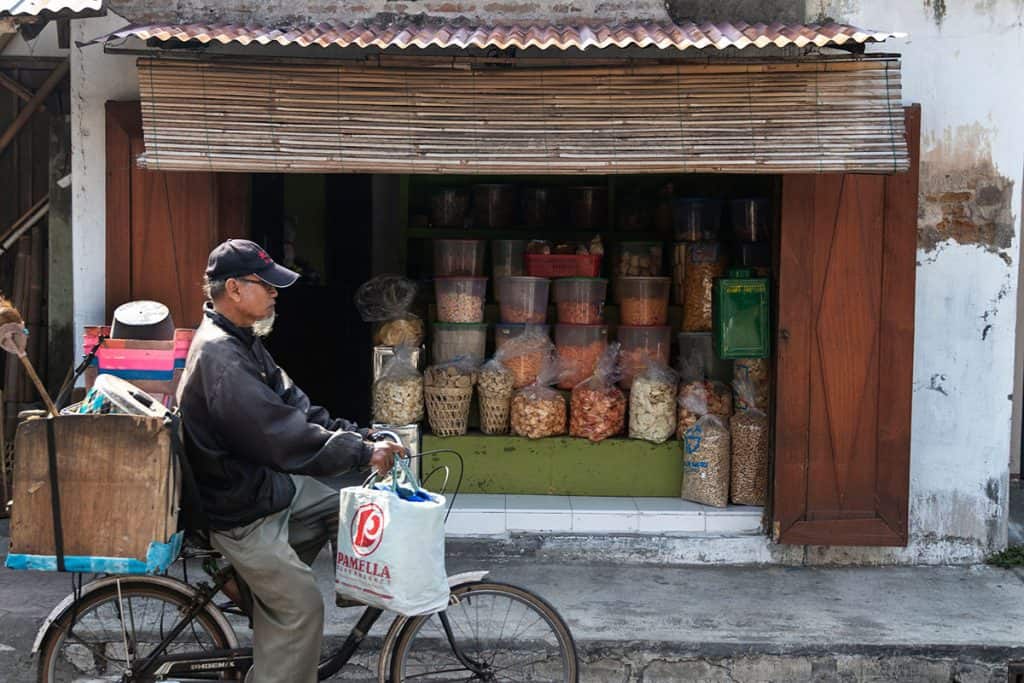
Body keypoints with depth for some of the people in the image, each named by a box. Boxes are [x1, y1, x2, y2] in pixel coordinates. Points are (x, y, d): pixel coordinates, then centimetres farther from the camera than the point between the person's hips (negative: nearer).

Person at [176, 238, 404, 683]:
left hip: (271, 484, 10)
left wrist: (357, 435, -4)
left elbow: (293, 405, 8)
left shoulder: (241, 341, 7)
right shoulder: (219, 356, -27)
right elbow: (285, 438, -30)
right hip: (244, 511, -10)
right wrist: (363, 453, -23)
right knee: (301, 609, -7)